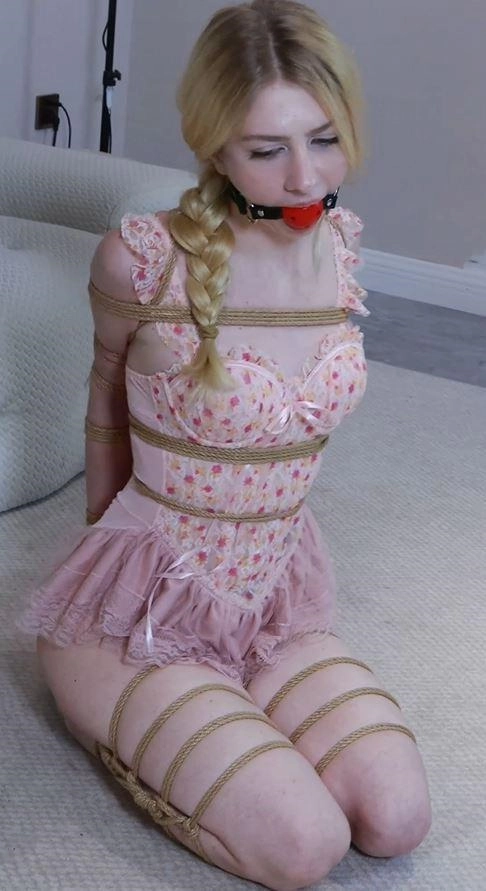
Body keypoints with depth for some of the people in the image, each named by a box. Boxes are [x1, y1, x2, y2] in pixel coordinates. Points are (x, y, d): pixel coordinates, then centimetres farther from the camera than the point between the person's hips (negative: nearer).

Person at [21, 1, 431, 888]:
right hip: (139, 609, -5)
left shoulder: (340, 242, -5)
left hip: (275, 596, 6)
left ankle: (175, 726, 13)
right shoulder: (144, 257, -21)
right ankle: (116, 719, 7)